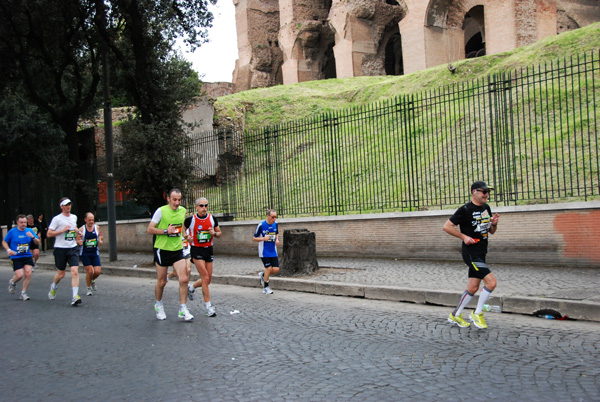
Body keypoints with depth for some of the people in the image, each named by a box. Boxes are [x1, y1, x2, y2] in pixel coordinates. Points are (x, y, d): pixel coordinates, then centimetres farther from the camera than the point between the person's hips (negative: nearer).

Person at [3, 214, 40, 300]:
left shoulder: (30, 231, 5)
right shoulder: (12, 232, -2)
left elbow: (38, 243, 6)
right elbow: (4, 242, 8)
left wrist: (33, 237, -14)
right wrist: (8, 250, -9)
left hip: (27, 256, 3)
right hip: (16, 257, -2)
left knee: (28, 273, -12)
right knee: (19, 275, -13)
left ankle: (23, 293, 4)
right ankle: (12, 282, 24)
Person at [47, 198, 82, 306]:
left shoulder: (74, 217, 11)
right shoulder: (57, 219, -6)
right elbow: (49, 234, -9)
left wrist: (77, 231, 12)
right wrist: (63, 230, -16)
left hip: (72, 248, 3)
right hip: (60, 249, -3)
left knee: (75, 272, -13)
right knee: (61, 274, 8)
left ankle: (75, 296, -17)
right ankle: (53, 287, 40)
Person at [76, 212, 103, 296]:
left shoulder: (96, 227, 2)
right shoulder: (81, 229, -6)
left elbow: (99, 237, 16)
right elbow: (77, 241, 2)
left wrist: (100, 241, -5)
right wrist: (79, 242, -20)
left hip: (95, 253, 2)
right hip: (84, 254, -2)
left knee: (97, 271, -7)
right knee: (89, 271, -8)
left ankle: (93, 281, 28)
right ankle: (89, 288, 14)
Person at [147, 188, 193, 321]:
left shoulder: (183, 210, 6)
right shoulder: (161, 211, -10)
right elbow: (149, 229, -10)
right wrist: (166, 231, -18)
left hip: (177, 250, 4)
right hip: (162, 250, -4)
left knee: (184, 279, -9)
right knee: (161, 282, 6)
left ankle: (183, 310, 0)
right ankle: (159, 305, 33)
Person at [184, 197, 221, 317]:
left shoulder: (212, 219, -1)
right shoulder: (190, 220, -9)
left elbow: (219, 233, 10)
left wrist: (214, 233, -13)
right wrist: (187, 237, -12)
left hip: (208, 250, 4)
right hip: (196, 250, -4)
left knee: (208, 279, 8)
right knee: (205, 278, -12)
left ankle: (191, 287, 37)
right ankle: (208, 305, -4)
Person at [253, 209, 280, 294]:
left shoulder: (275, 224, 1)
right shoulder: (261, 225, -13)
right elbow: (254, 238, -7)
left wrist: (277, 239, -1)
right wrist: (263, 238, -24)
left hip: (273, 251, 5)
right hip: (264, 252, -5)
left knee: (276, 269, -3)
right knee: (269, 268, -9)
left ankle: (263, 275, 27)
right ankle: (266, 287, 11)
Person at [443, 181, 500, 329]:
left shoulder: (486, 208, 12)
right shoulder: (465, 210, -13)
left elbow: (491, 232, 20)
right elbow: (447, 226, -13)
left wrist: (494, 223, -1)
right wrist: (464, 237, -17)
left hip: (481, 254, 8)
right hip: (471, 254, -8)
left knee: (473, 288, 11)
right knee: (491, 282, -16)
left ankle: (455, 315, 25)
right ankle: (477, 314, 2)